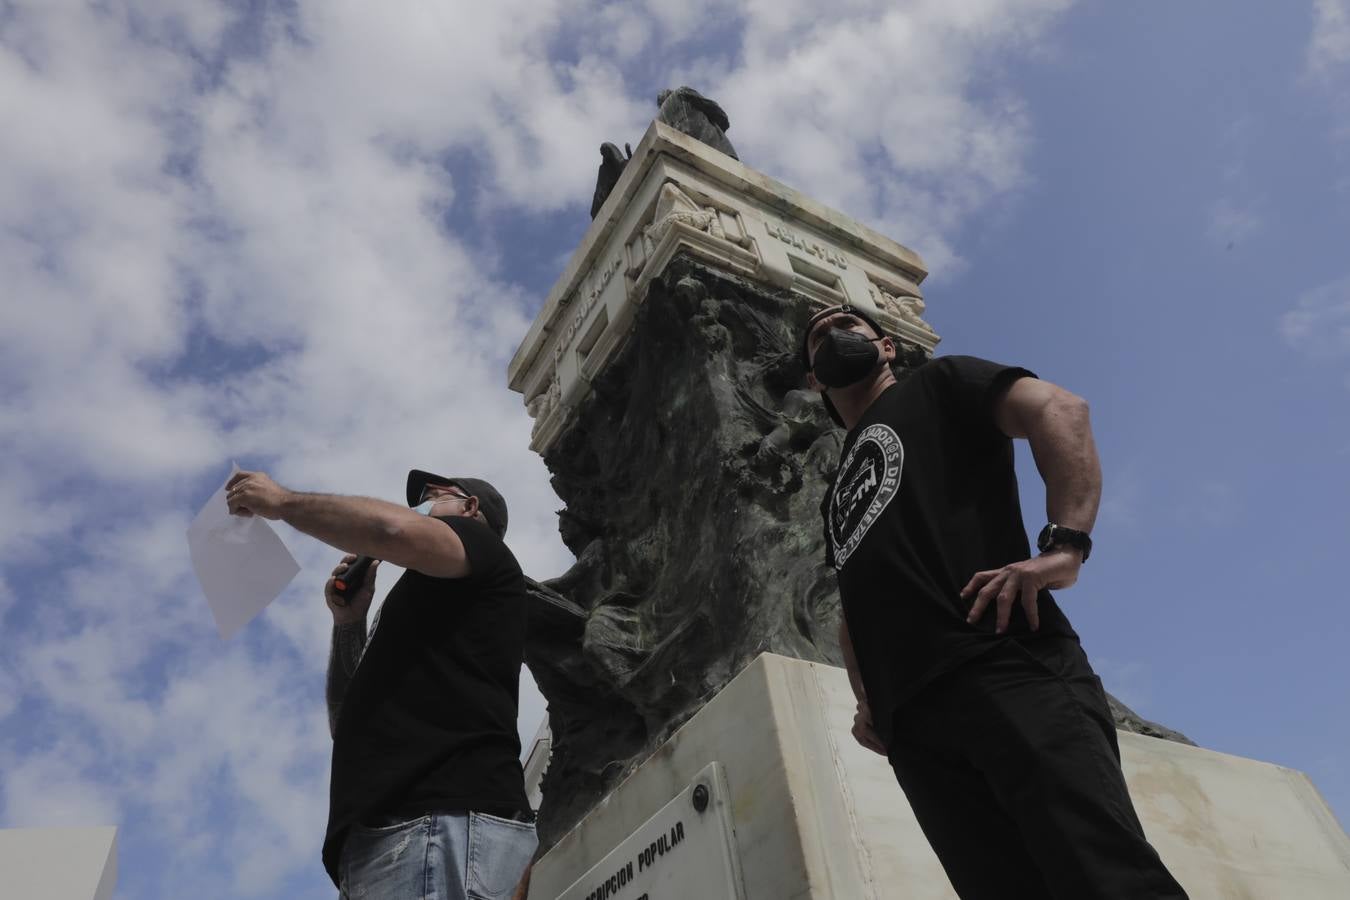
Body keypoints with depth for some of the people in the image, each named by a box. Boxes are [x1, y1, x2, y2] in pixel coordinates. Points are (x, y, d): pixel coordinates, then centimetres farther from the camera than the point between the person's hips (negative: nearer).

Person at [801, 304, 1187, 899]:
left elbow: (1058, 408, -1)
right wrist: (867, 701, 14)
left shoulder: (935, 384, 17)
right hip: (912, 719, 6)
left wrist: (1063, 546, -17)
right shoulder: (838, 494, 33)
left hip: (1005, 664, -5)